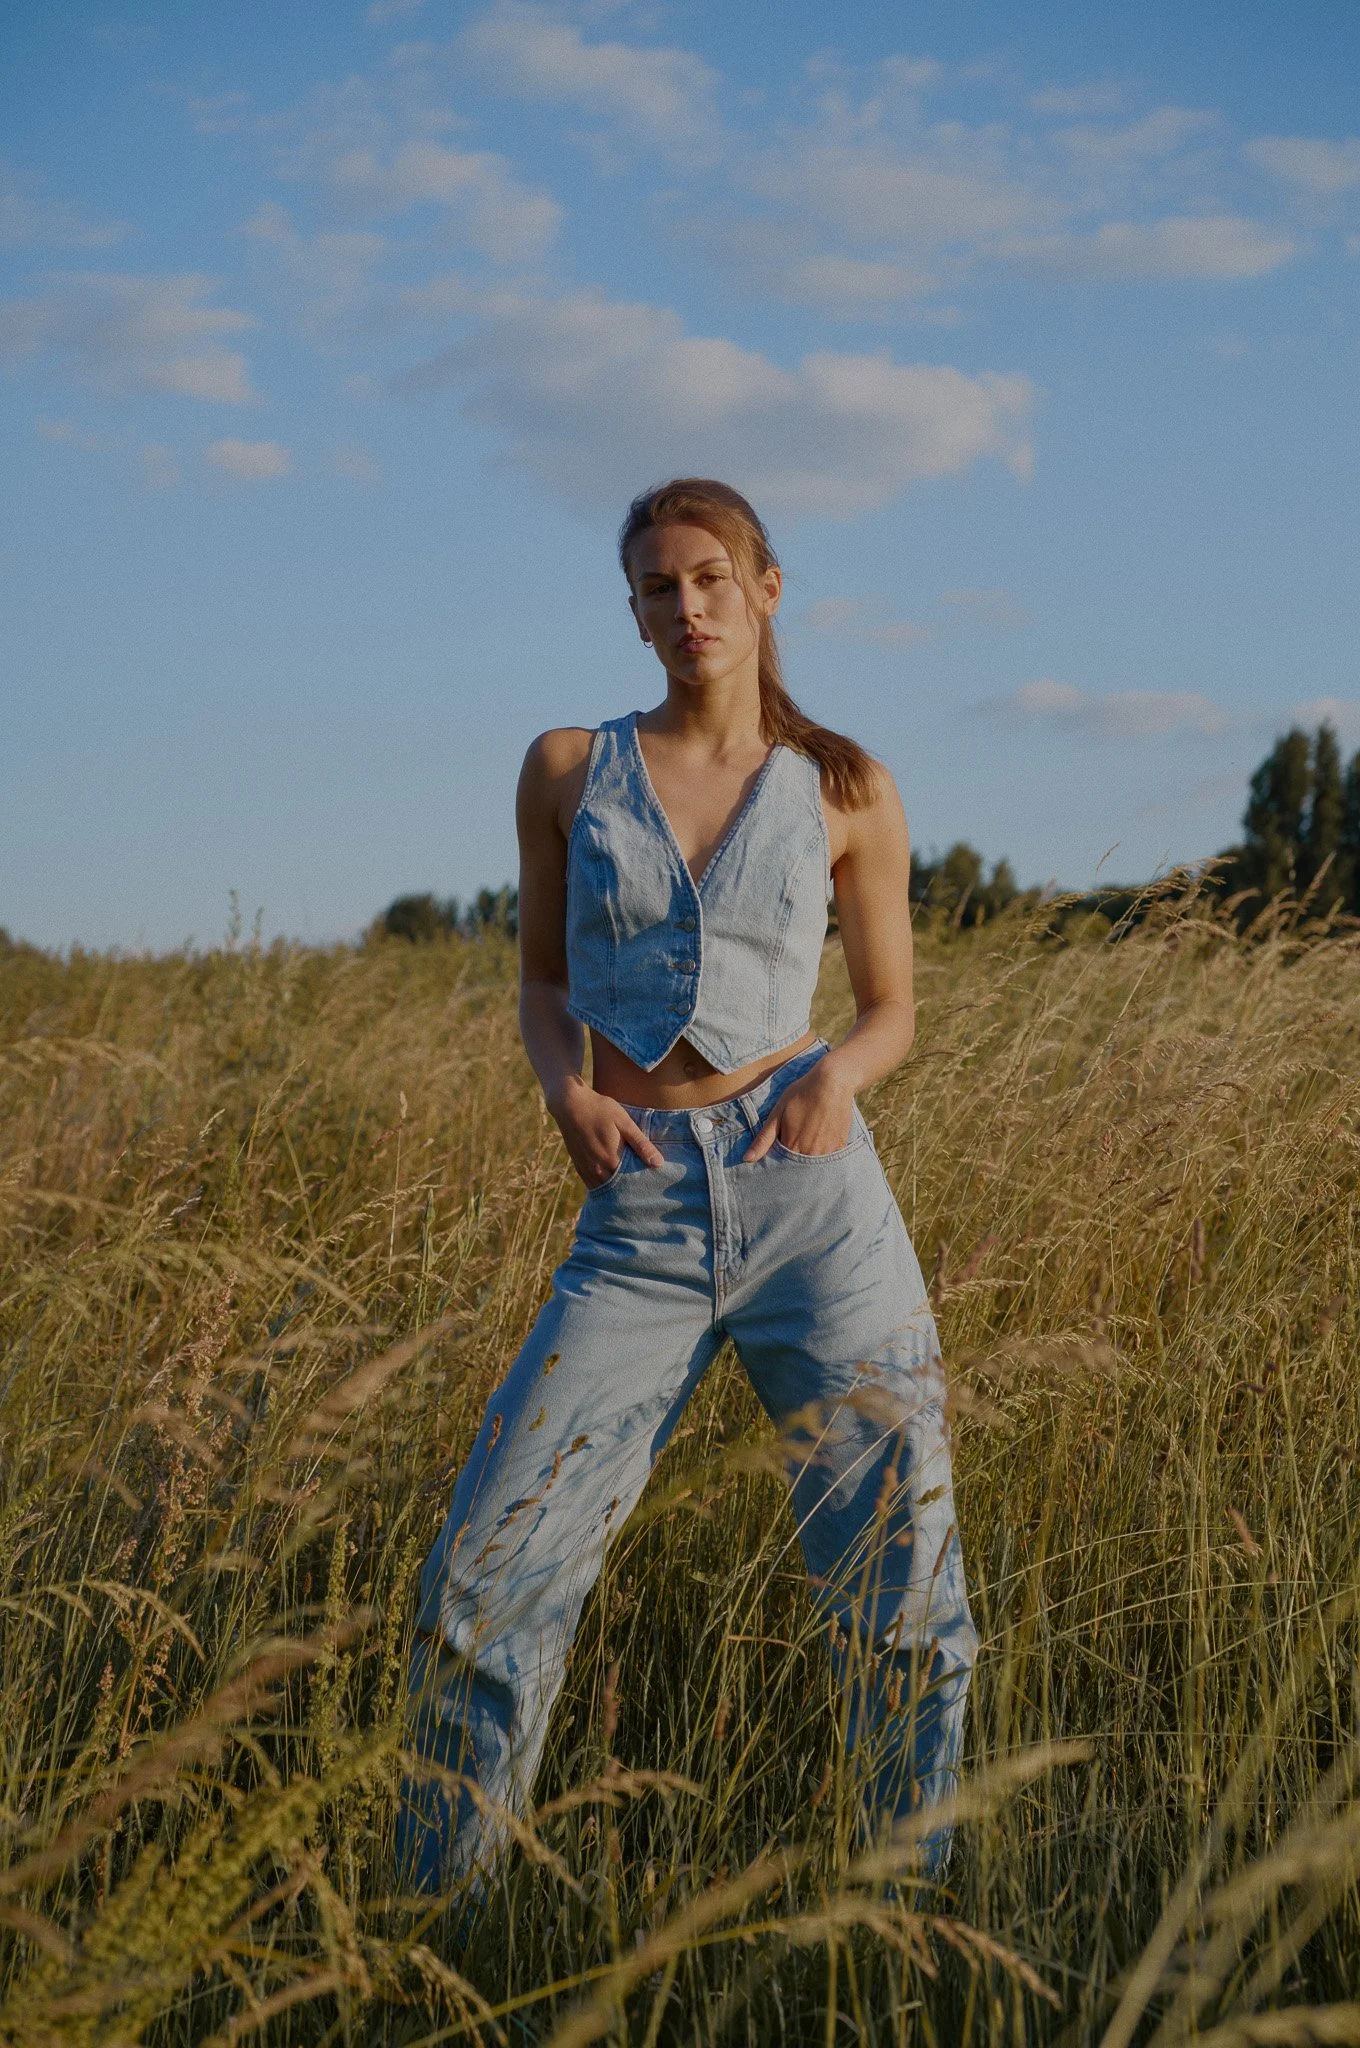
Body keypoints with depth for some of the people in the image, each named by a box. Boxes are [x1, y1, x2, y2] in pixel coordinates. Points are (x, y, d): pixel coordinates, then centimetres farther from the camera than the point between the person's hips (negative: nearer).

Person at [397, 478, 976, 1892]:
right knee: (485, 1581, -8)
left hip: (814, 1204, 0)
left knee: (901, 1607, 1)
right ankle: (438, 1920, 10)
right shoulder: (567, 769, 9)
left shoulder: (845, 793, 7)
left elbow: (891, 1008, 15)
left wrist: (838, 1073, -8)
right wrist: (565, 1087, -4)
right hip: (638, 1233, 1)